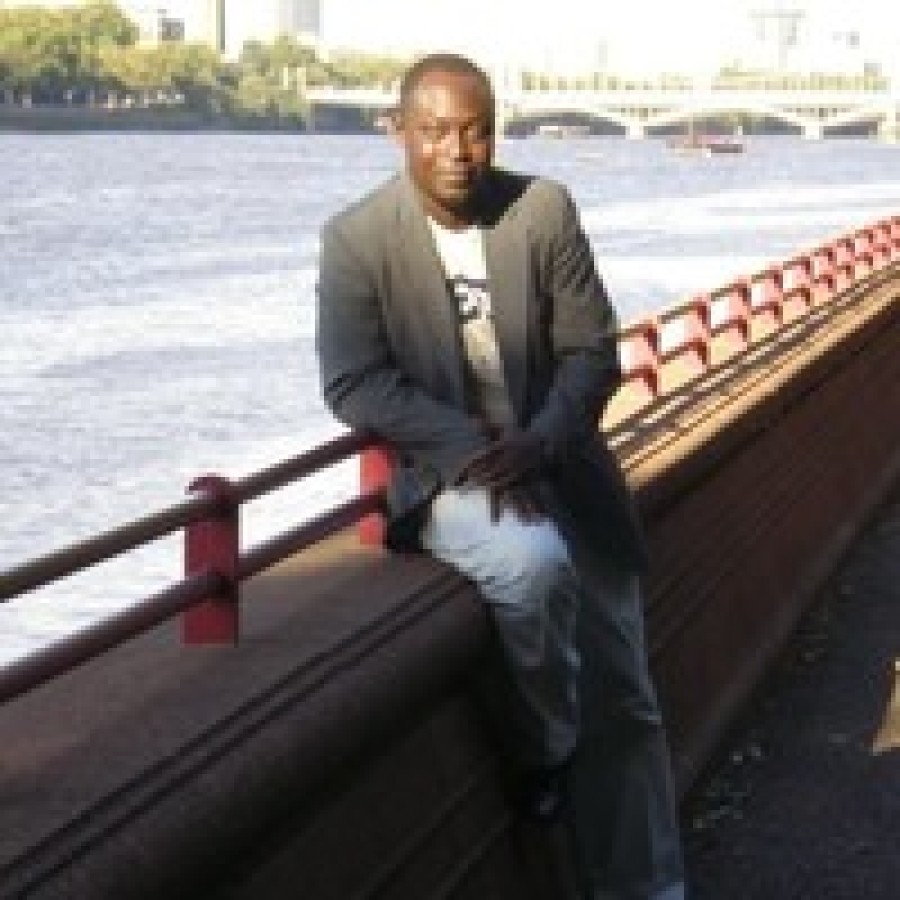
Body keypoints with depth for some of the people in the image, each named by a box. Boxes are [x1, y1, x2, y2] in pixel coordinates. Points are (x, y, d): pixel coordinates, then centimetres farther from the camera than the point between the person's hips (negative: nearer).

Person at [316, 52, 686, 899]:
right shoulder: (356, 238, -10)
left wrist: (537, 445, -21)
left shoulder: (545, 209, -4)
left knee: (624, 701, 6)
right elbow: (353, 383, -14)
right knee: (535, 565, -35)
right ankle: (543, 753, -8)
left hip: (556, 460, 3)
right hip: (443, 470, -3)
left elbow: (593, 353, -3)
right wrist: (474, 449, -24)